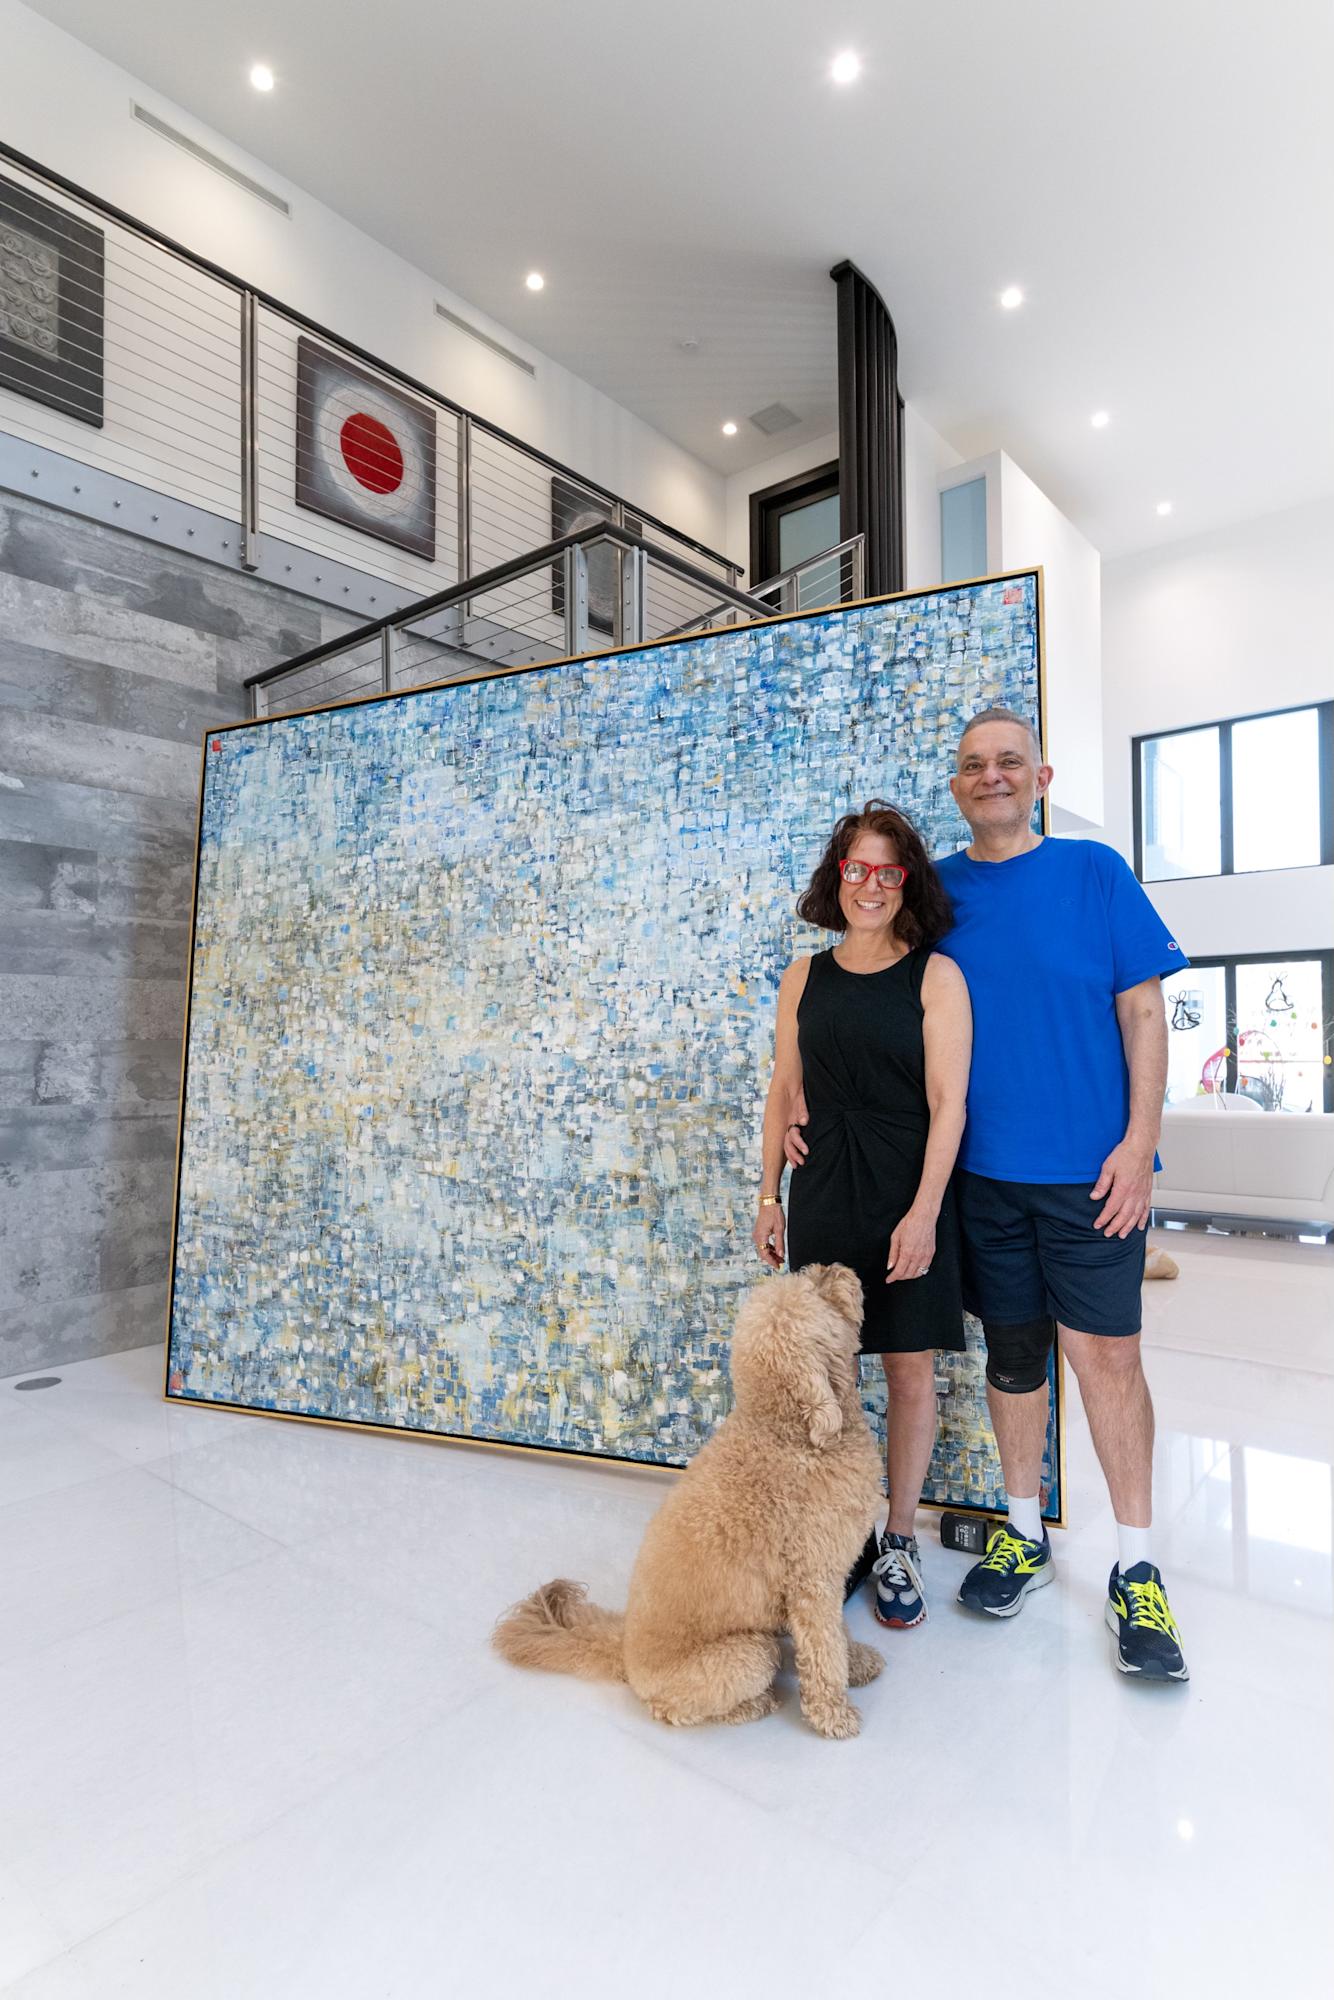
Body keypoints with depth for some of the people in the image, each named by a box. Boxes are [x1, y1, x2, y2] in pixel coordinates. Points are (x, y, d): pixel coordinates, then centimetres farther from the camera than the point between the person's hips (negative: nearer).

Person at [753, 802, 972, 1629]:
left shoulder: (935, 976, -5)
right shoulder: (803, 979, 5)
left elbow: (947, 1103, -9)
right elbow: (784, 1091, 9)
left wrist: (923, 1211, -15)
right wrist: (770, 1195, 8)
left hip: (907, 1202, -2)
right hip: (825, 1198, 3)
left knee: (912, 1369, 8)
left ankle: (899, 1543, 27)